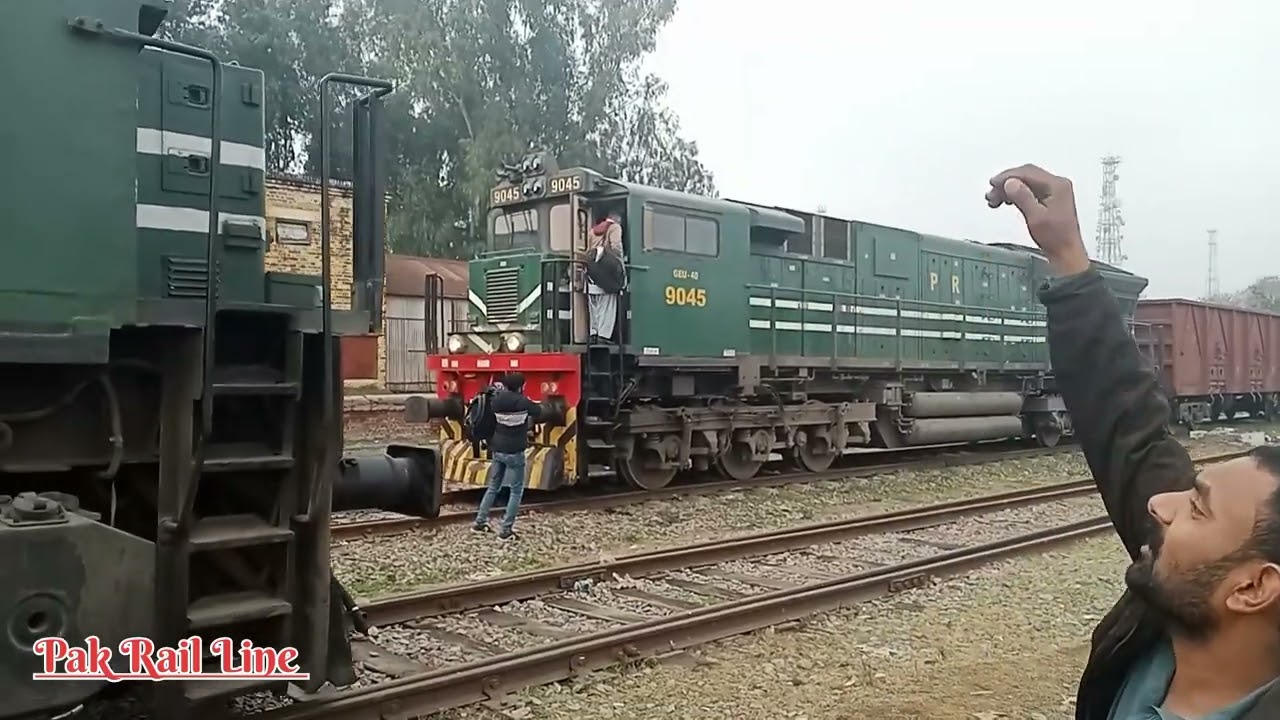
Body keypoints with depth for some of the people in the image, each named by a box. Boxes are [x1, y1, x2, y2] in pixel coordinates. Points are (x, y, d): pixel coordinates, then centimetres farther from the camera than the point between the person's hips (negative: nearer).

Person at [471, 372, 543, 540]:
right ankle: (506, 530, 3)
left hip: (497, 450, 6)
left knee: (493, 487, 20)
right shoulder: (523, 402, -16)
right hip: (514, 453, -6)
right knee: (516, 491, 5)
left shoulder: (496, 401, -3)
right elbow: (539, 412, 0)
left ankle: (480, 522, 25)